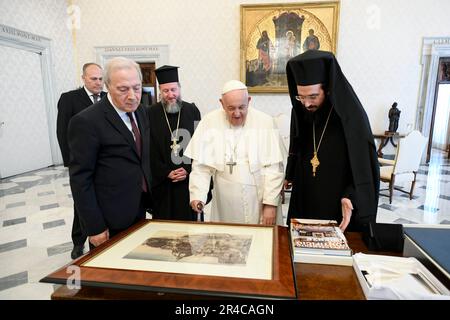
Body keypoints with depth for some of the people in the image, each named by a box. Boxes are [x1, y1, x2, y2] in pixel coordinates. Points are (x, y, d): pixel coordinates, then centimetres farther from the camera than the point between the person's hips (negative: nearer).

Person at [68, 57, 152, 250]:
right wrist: (94, 227, -15)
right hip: (110, 221, -6)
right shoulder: (87, 121, -18)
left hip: (139, 211, 6)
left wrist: (148, 198, 11)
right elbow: (80, 179, -16)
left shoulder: (140, 112, 4)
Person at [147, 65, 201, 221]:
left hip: (189, 179, 1)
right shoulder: (151, 114, -2)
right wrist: (167, 173, -9)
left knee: (189, 219, 11)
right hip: (162, 183, 0)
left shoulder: (192, 111, 2)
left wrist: (188, 170, -9)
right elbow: (149, 151, -3)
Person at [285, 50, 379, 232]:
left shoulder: (351, 116, -18)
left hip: (339, 206, -4)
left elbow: (365, 167, -14)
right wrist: (290, 175, 20)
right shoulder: (301, 112, -5)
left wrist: (350, 197, -26)